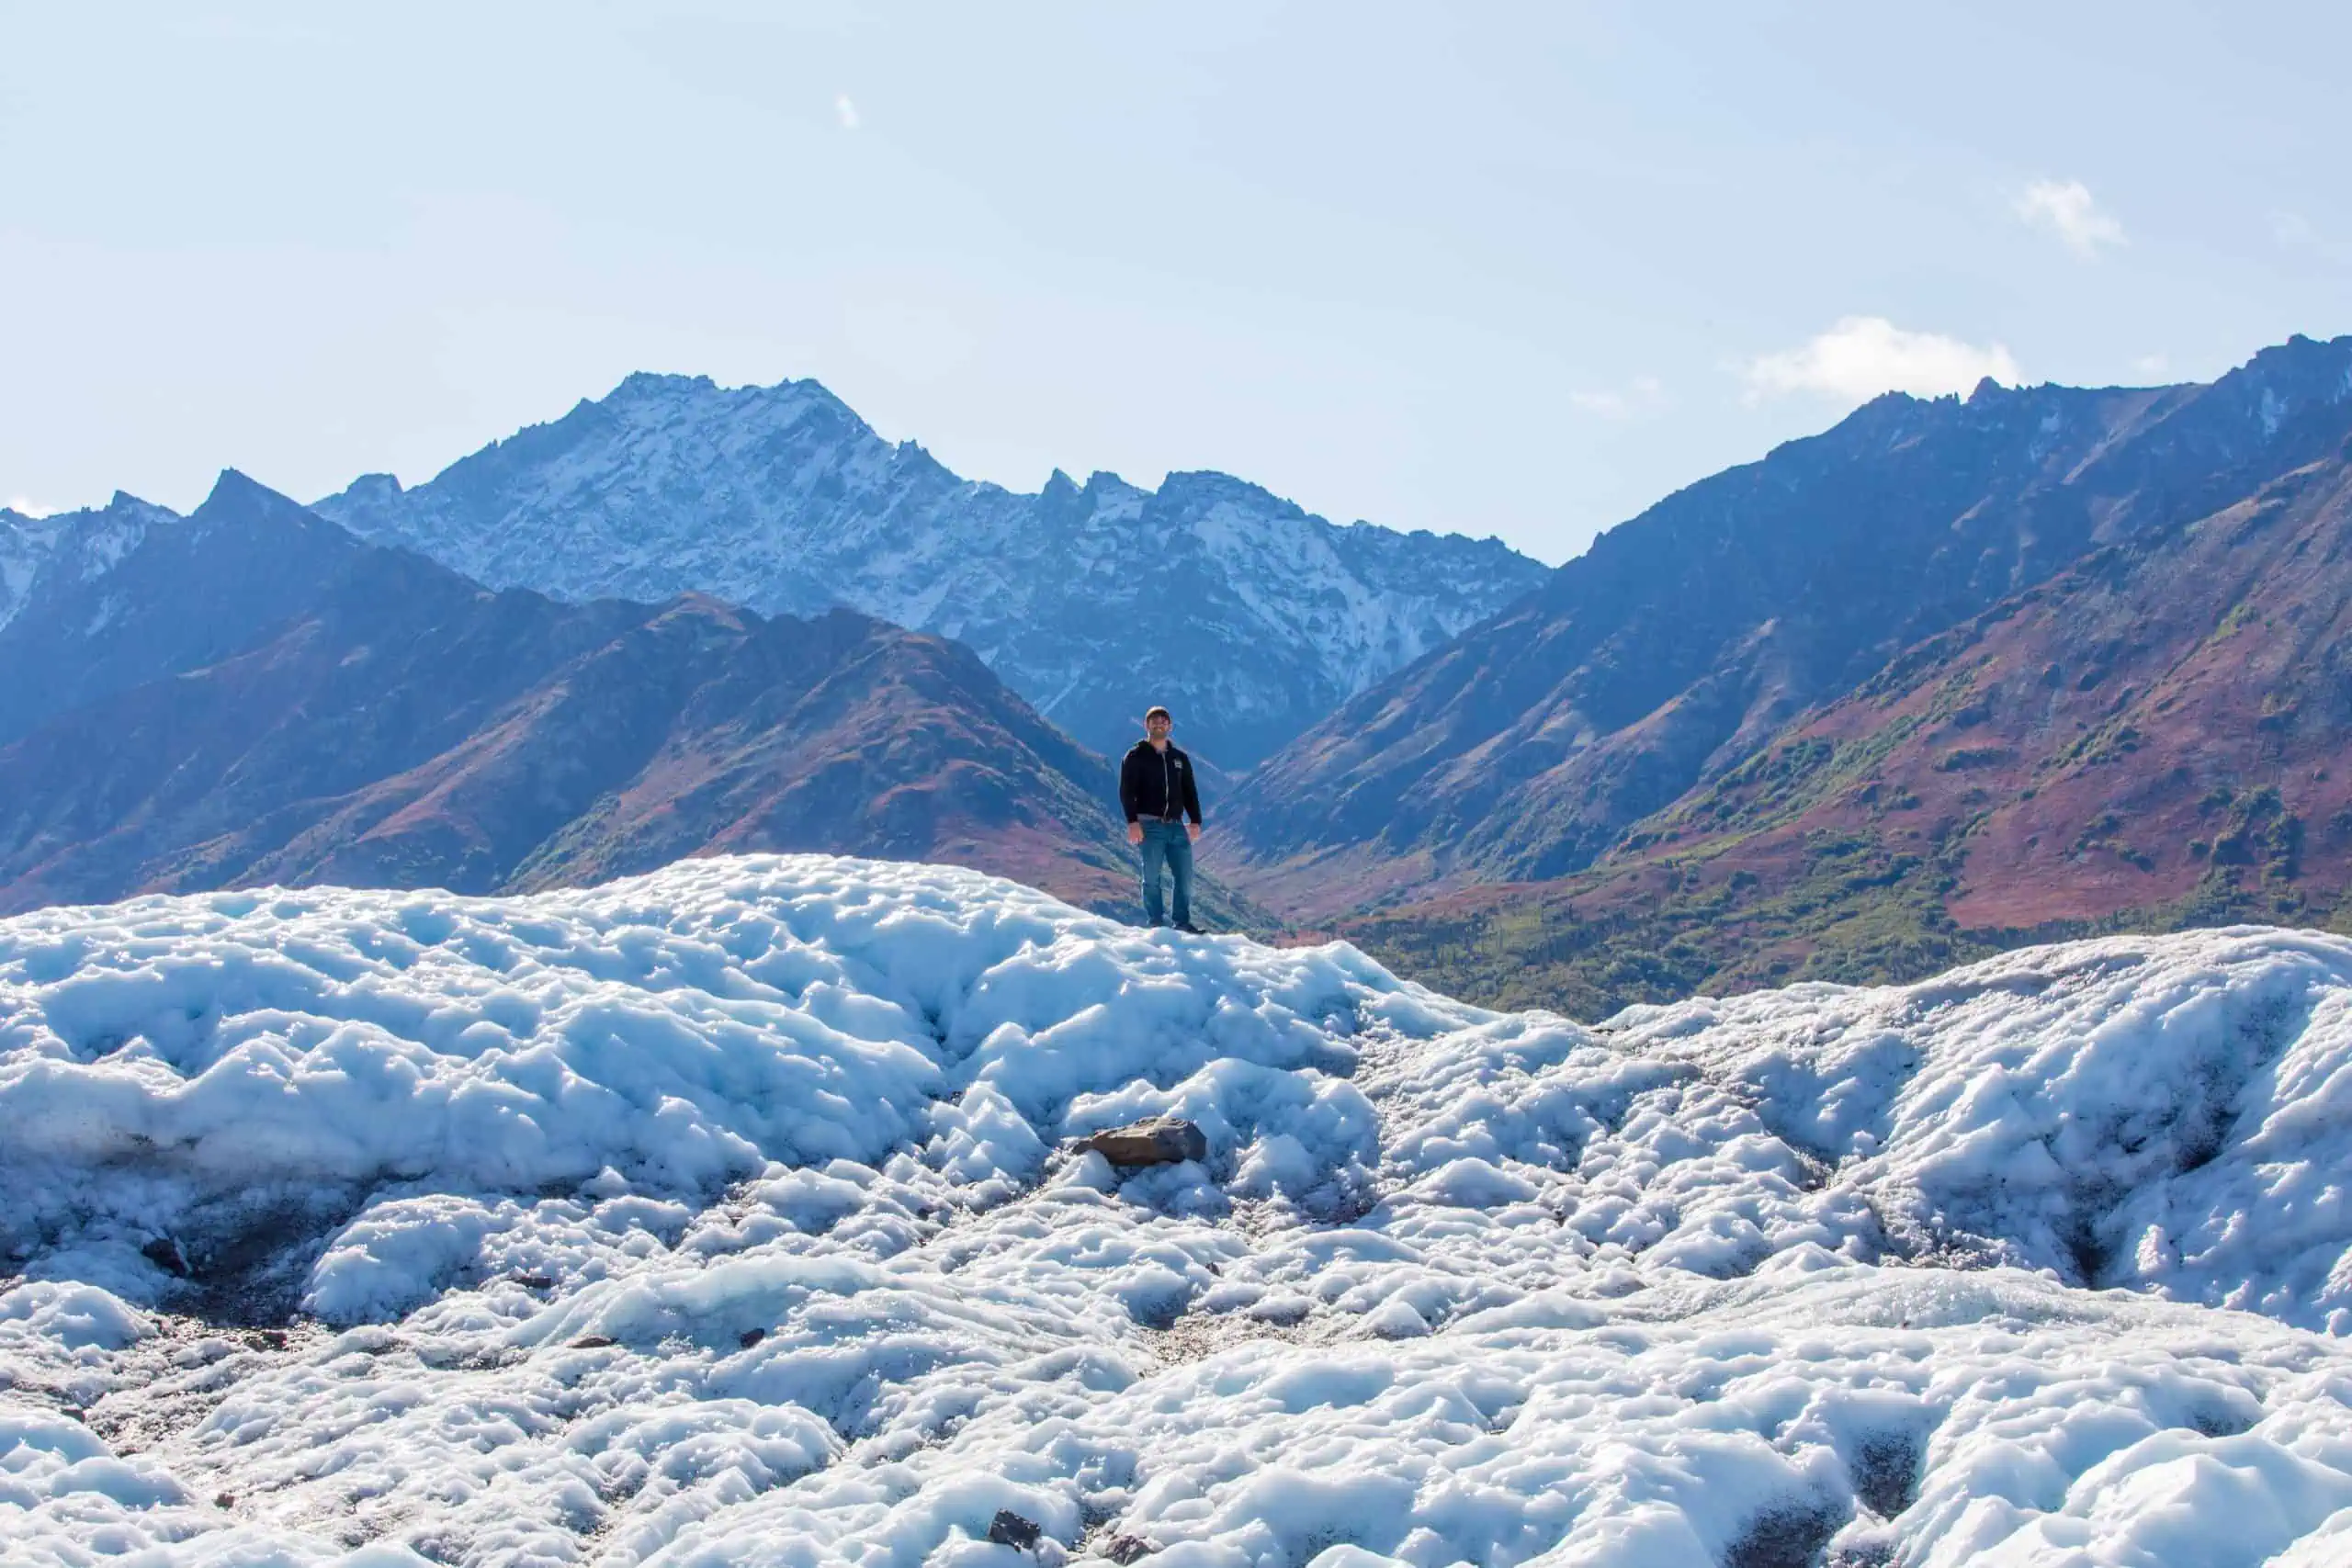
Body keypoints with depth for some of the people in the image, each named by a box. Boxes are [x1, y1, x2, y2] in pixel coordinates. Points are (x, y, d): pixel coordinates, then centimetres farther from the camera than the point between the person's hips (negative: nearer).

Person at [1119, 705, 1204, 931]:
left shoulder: (1179, 757, 16)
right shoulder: (1136, 757, 3)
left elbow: (1190, 791, 19)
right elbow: (1126, 792, -4)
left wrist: (1195, 821, 8)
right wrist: (1132, 822, -14)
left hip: (1177, 826, 4)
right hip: (1150, 825, -4)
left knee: (1184, 876, -2)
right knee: (1152, 877, -4)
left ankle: (1183, 922, 5)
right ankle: (1155, 924, 1)